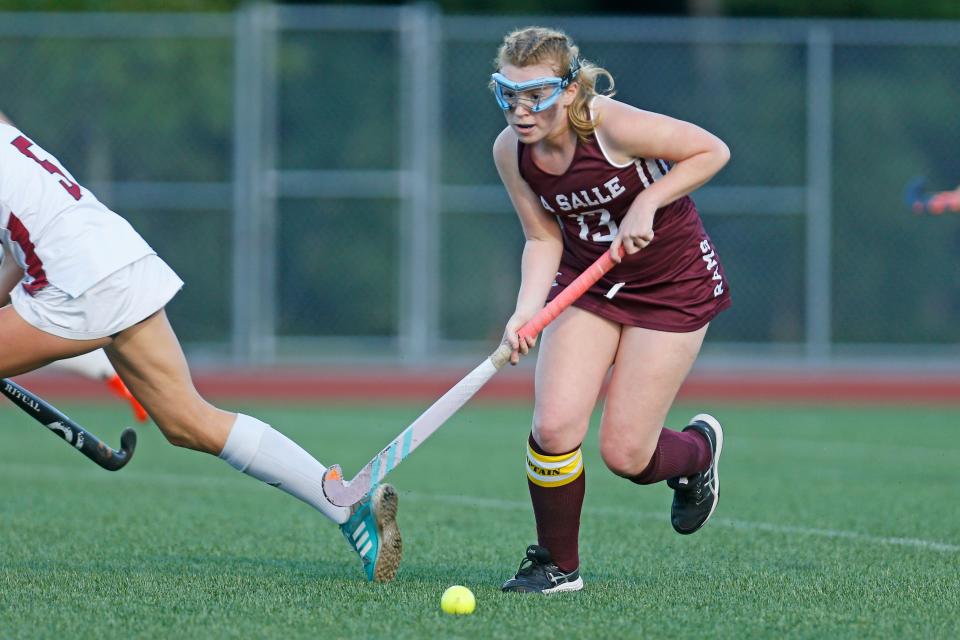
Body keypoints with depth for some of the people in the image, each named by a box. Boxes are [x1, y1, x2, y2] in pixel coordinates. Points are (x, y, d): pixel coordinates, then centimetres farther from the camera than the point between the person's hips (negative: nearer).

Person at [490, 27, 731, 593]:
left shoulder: (613, 127, -28)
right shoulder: (512, 152, -12)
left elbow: (713, 151, -18)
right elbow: (544, 239, -4)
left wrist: (648, 202, -27)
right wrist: (527, 311, -20)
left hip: (673, 285, -4)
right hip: (586, 283, 4)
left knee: (625, 455, -5)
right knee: (554, 426, -14)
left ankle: (698, 449, 32)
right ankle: (557, 564, 8)